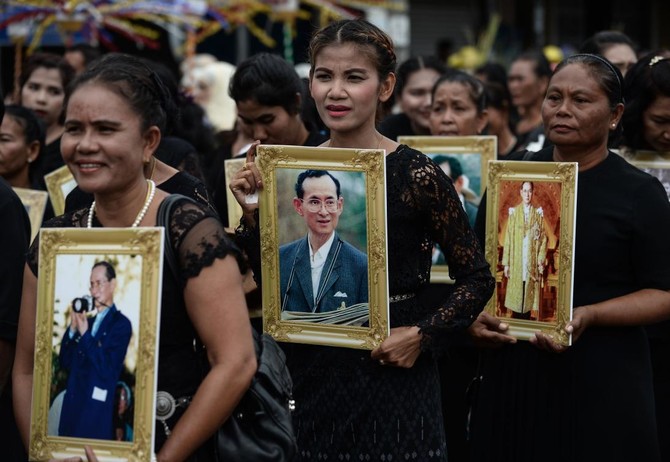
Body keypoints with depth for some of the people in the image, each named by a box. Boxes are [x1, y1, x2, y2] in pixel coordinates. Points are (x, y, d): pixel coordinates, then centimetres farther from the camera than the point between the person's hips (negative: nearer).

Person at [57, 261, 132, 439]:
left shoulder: (121, 324, -5)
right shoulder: (88, 322, 16)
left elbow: (107, 369, -13)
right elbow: (65, 363, 12)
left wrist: (85, 334, -15)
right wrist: (72, 329, -2)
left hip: (97, 410, -6)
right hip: (72, 405, 6)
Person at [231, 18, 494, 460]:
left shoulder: (417, 175, -9)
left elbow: (477, 279, -2)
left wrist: (423, 335, -12)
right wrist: (254, 215, -8)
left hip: (393, 378, -3)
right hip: (310, 377, 3)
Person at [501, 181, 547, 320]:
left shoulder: (538, 213, 4)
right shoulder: (513, 212, 3)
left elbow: (543, 239, 4)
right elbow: (507, 238, 3)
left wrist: (541, 262, -4)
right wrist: (506, 263, 0)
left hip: (532, 265, 0)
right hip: (516, 264, 0)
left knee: (529, 297, 1)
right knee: (515, 298, 0)